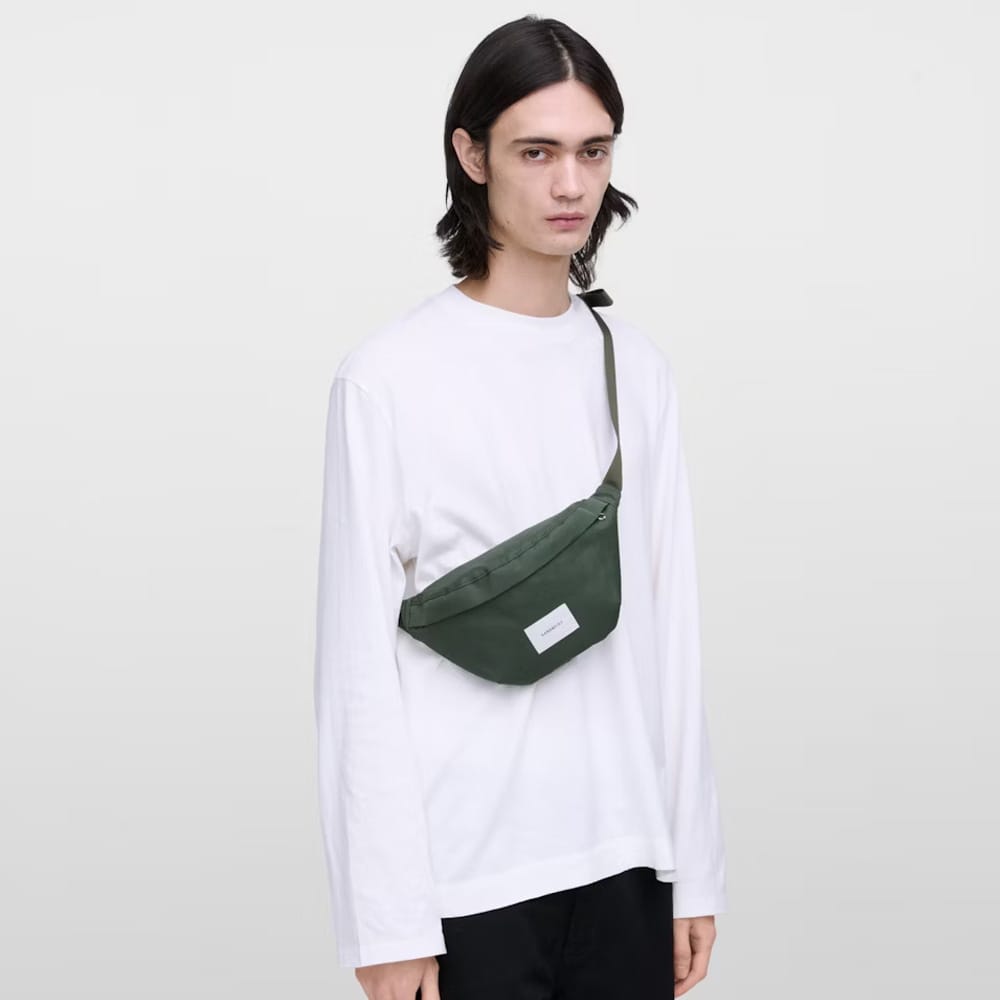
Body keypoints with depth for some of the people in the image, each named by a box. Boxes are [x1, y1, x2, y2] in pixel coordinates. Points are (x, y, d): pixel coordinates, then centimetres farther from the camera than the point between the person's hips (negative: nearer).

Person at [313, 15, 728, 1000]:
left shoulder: (636, 367, 7)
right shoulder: (390, 376, -7)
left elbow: (670, 626, 9)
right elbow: (360, 662, -8)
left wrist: (696, 863, 8)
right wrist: (388, 919, -10)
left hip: (624, 862, 4)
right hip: (468, 879, -4)